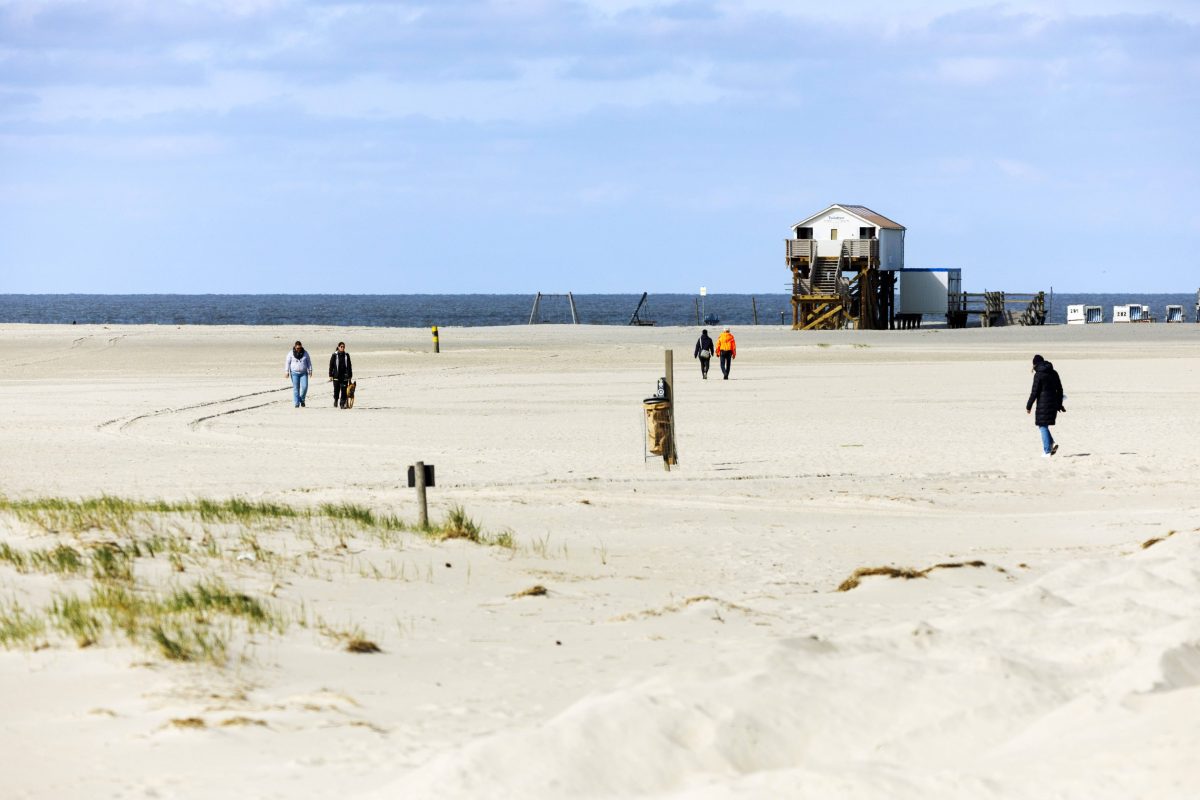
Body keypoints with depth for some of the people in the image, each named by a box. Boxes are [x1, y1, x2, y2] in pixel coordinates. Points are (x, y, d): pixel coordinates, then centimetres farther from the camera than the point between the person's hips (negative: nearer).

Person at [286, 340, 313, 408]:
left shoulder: (305, 353, 2)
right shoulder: (291, 354, -2)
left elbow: (309, 362, 8)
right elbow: (288, 363, 1)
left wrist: (310, 370, 2)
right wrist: (287, 372, -6)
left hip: (303, 373, 1)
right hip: (294, 373, -1)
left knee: (304, 387, -12)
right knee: (296, 388, -3)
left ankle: (302, 400, 12)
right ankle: (296, 403, 2)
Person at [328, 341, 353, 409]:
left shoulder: (346, 355, 7)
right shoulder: (334, 355, 0)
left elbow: (349, 366, 11)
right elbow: (331, 365, 1)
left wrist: (350, 375, 9)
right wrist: (330, 375, -4)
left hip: (344, 376, 2)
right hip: (336, 376, -2)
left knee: (344, 390, -3)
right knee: (336, 390, 1)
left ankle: (342, 403, 2)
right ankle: (335, 401, 26)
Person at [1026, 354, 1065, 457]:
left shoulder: (1038, 375, -10)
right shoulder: (1054, 373, 10)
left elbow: (1034, 392, -12)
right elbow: (1059, 389, 14)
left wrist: (1028, 406, -4)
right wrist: (1059, 404, 22)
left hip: (1043, 403, -7)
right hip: (1053, 402, 7)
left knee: (1043, 426, 1)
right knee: (1043, 425, 20)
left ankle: (1047, 451, -3)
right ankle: (1052, 443, 3)